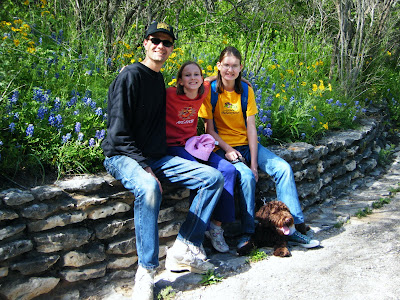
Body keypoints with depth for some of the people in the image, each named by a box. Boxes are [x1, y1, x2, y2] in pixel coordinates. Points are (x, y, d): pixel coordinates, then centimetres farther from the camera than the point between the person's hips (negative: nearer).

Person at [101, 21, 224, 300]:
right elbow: (118, 133, -16)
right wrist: (144, 165, -22)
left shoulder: (160, 81, 15)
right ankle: (146, 271, -24)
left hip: (156, 157, 8)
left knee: (214, 177, -5)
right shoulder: (130, 76, -10)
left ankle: (183, 250, -7)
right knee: (149, 187, -40)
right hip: (124, 157, -8)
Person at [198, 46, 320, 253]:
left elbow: (251, 127, -2)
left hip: (247, 144, 4)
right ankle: (247, 232, -18)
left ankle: (294, 227, -9)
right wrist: (228, 149, -20)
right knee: (246, 176, -32)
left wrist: (254, 162, -11)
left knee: (283, 168, -14)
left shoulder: (246, 90, 5)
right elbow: (209, 129, -5)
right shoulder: (210, 90, -5)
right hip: (223, 147, -4)